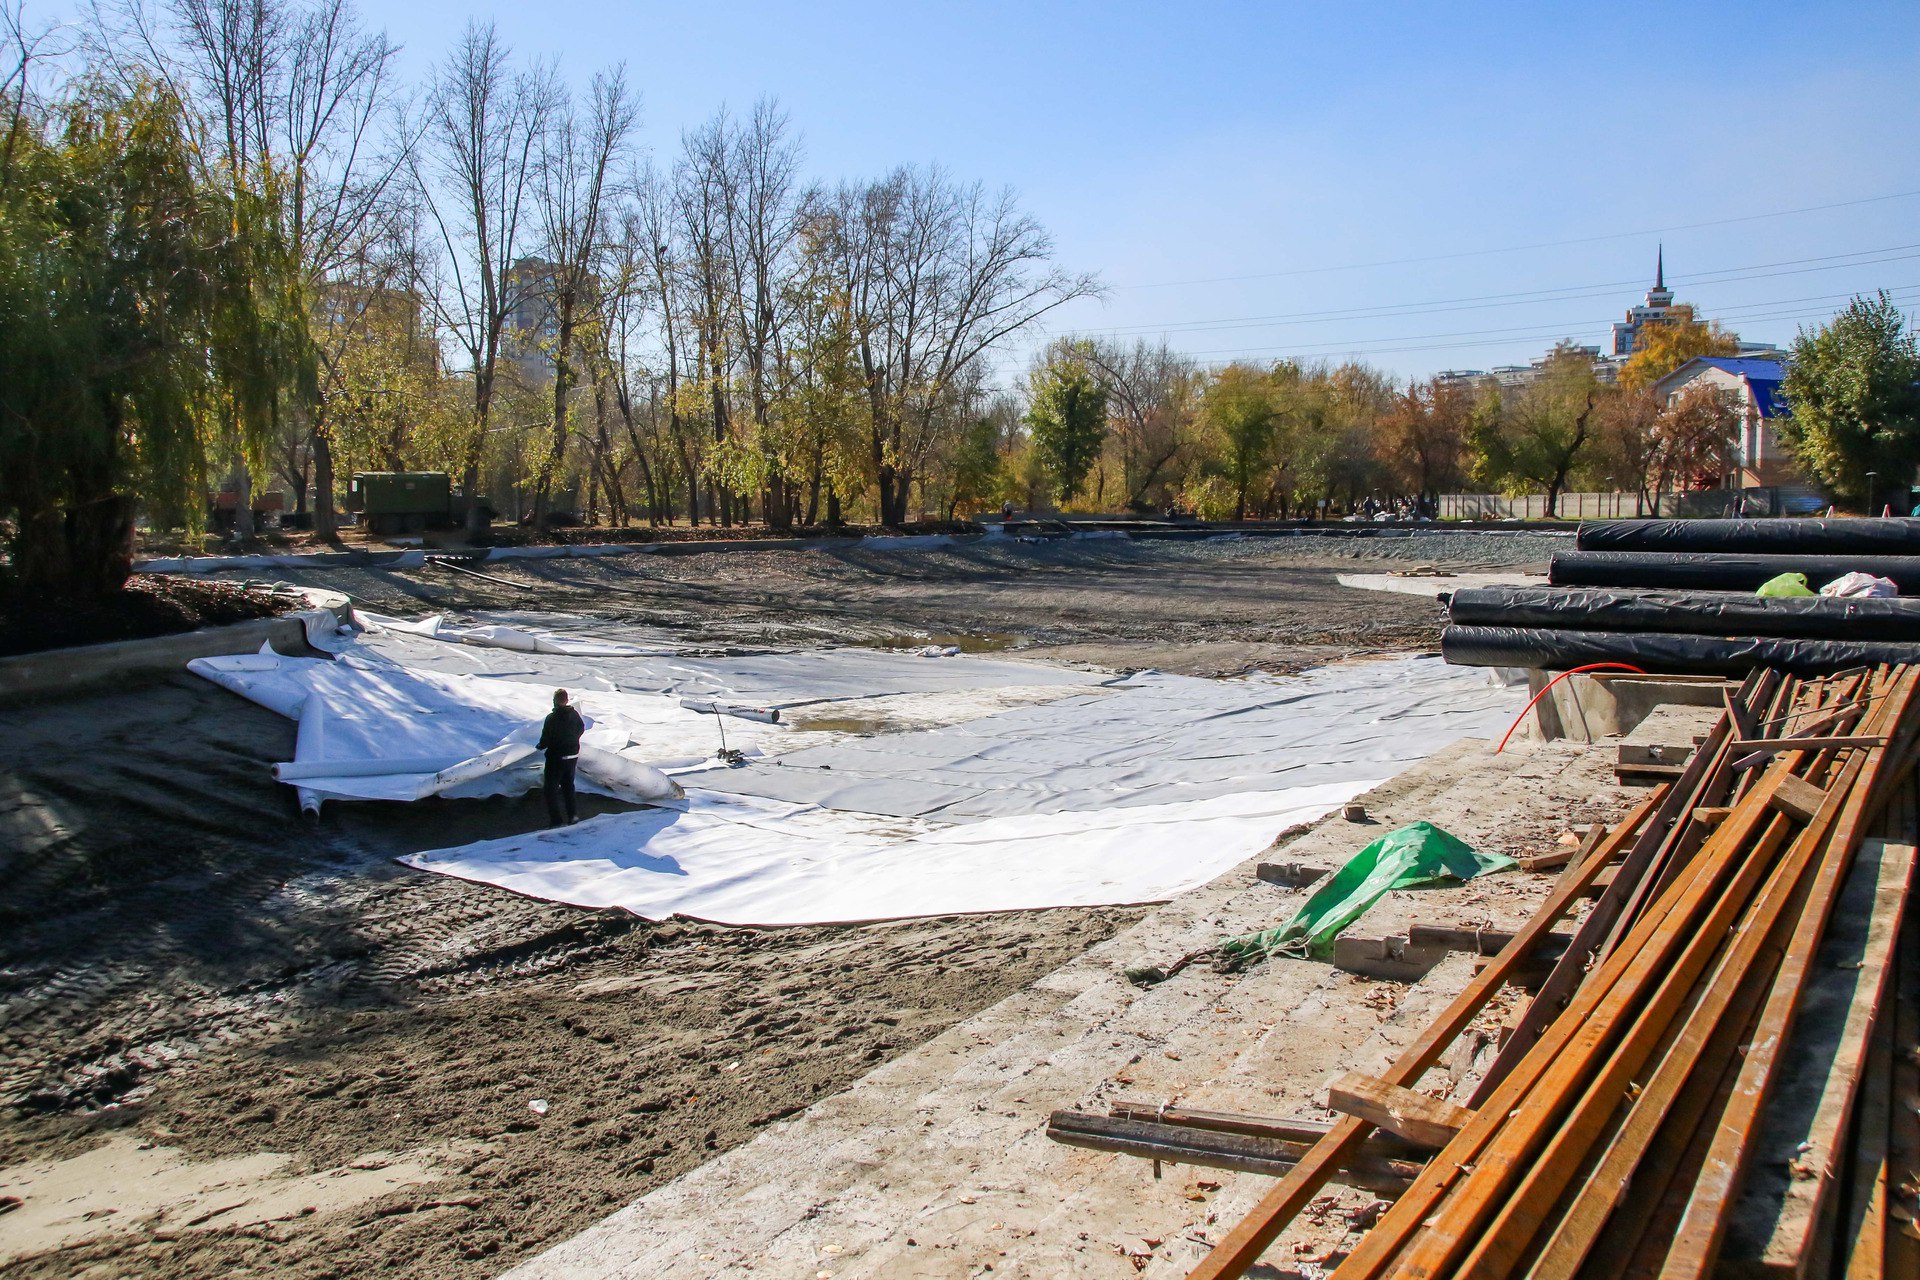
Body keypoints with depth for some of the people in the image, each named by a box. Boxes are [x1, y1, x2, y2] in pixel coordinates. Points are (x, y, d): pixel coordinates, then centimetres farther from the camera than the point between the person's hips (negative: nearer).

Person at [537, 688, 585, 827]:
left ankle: (555, 819, 2)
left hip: (556, 758, -6)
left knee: (551, 787, 5)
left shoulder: (551, 718, -20)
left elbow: (546, 739, -18)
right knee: (568, 784, 22)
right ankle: (572, 815, 23)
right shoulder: (574, 714, -2)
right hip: (573, 756, 6)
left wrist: (539, 746, 3)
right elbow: (581, 729, 14)